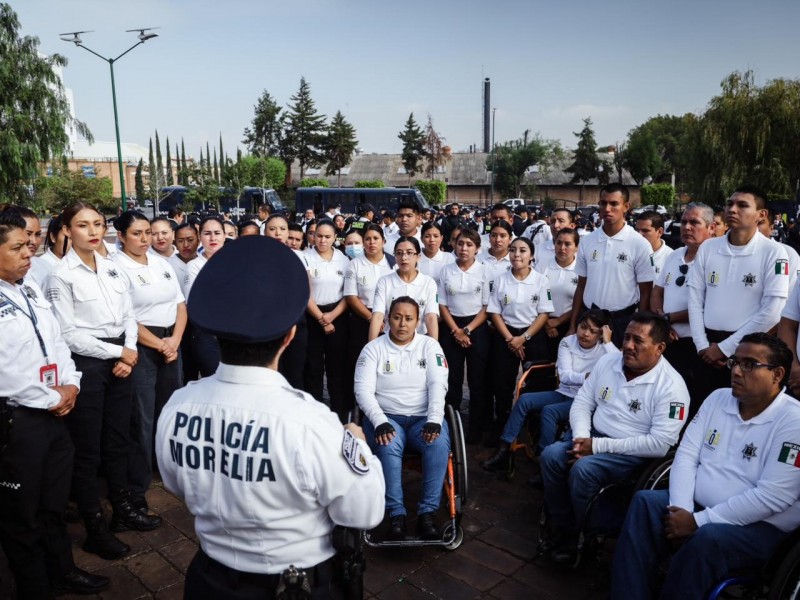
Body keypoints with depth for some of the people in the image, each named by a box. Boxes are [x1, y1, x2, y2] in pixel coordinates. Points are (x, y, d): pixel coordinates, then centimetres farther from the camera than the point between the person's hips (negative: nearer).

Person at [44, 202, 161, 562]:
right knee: (87, 451, 7)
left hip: (121, 361, 6)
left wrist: (129, 354, -7)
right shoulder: (61, 276, -10)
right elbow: (68, 333, -14)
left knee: (118, 441, 18)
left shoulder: (112, 268, 7)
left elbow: (129, 316, 8)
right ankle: (94, 530, 22)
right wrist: (117, 352, -12)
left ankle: (123, 509, 36)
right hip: (86, 365, -6)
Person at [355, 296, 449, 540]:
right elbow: (363, 390, -5)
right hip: (386, 417, -1)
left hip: (423, 418, 1)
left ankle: (427, 512, -23)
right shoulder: (373, 348, 4)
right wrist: (380, 422, -22)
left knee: (439, 443, -31)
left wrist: (434, 420, -21)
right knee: (388, 446, -34)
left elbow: (438, 384, -5)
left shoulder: (430, 345, 7)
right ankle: (396, 514, -25)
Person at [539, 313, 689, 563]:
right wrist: (581, 437, -13)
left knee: (583, 469, -30)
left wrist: (599, 446, -22)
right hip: (593, 437, 6)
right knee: (551, 455, -19)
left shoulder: (671, 386, -16)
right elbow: (582, 402, 8)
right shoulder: (607, 362, 2)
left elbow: (660, 444, -22)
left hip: (635, 453, -5)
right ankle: (564, 530, -3)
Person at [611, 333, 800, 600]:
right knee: (645, 502, -20)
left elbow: (772, 497, -21)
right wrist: (682, 510, -14)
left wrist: (698, 521, -21)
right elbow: (686, 456, 3)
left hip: (760, 526, -5)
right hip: (697, 507, 6)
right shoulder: (718, 399, 6)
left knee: (707, 538, -34)